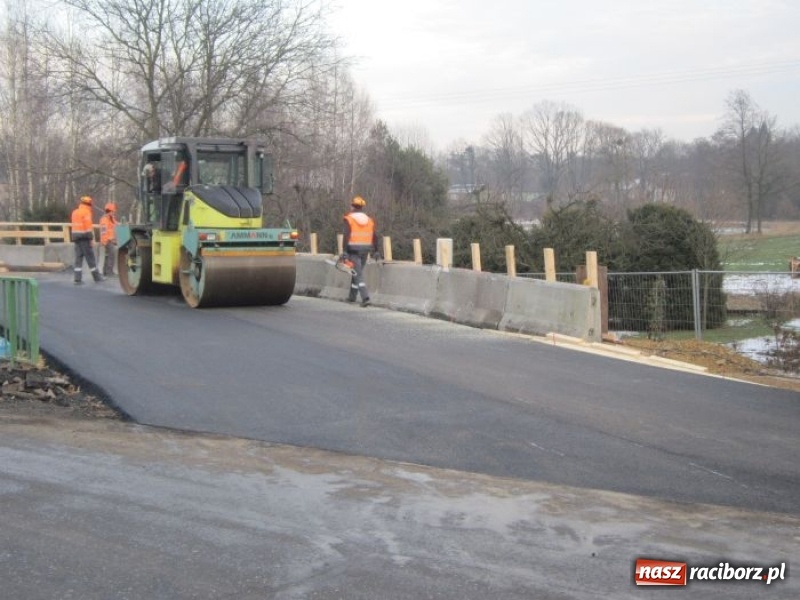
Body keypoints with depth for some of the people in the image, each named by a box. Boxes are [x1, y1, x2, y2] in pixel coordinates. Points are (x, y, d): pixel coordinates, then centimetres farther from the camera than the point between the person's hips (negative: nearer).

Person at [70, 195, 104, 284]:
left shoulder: (75, 212, 15)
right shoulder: (86, 212, -10)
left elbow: (75, 225, 17)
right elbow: (88, 226, -17)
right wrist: (91, 239, -16)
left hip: (76, 237, 7)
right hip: (84, 237, -7)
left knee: (78, 257, 5)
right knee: (90, 257, 0)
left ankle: (77, 279, -2)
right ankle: (96, 277, 8)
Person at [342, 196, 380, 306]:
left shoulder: (349, 219, -6)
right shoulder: (369, 220, 10)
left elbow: (347, 236, -14)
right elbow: (374, 237, 7)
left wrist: (344, 252, -14)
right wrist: (376, 252, 12)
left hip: (353, 249, -5)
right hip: (365, 250, 5)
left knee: (358, 274, -6)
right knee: (358, 272, 20)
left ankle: (365, 297, -19)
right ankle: (352, 296, 30)